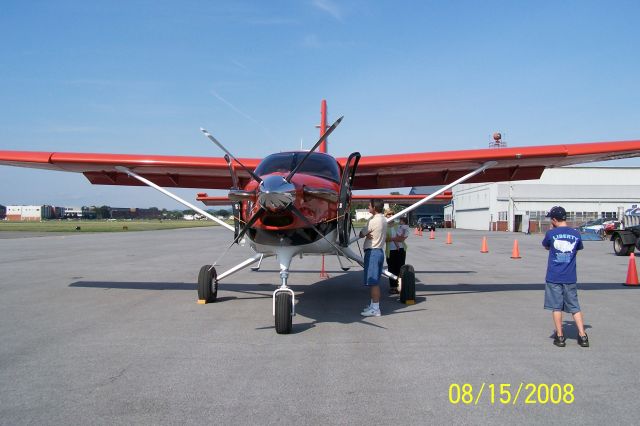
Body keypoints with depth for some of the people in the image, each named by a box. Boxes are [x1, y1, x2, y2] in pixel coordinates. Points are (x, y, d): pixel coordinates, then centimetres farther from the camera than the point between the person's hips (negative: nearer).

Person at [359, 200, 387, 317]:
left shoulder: (373, 221, -17)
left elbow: (361, 234, -8)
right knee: (375, 282, 16)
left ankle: (375, 309, -5)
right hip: (379, 251, 10)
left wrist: (366, 234, 10)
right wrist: (368, 234, -8)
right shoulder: (383, 220, 12)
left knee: (373, 282, -6)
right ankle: (373, 305, 24)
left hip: (372, 252, -10)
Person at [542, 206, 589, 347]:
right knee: (575, 308, 11)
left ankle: (560, 337, 8)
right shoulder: (576, 234, 0)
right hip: (570, 278, 2)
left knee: (556, 307, 6)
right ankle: (583, 336, 8)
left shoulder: (551, 234, -8)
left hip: (554, 277, -2)